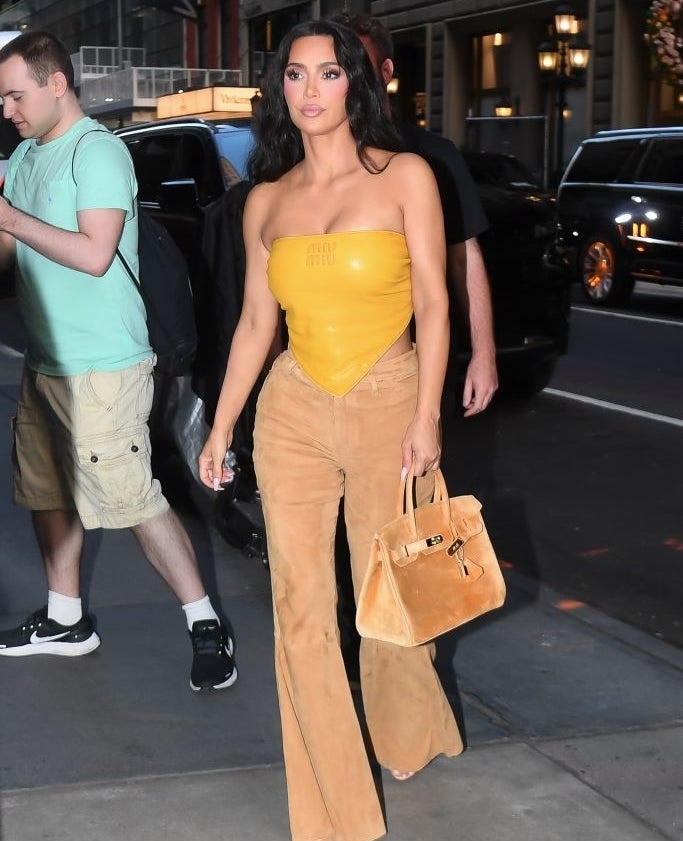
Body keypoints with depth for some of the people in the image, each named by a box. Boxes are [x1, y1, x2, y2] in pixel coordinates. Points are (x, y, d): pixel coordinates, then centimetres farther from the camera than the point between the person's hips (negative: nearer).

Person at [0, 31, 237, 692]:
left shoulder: (97, 151, -14)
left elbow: (96, 254, -23)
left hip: (100, 368, -9)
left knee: (133, 499, -7)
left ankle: (205, 625, 3)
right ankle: (65, 620, 29)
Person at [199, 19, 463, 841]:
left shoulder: (403, 177, -3)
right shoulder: (266, 200, 6)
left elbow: (433, 304, -4)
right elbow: (255, 322, 10)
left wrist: (427, 416, -11)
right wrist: (220, 428, 10)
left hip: (387, 404, -2)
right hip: (293, 411, 3)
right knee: (301, 605, 0)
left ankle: (409, 739, 41)